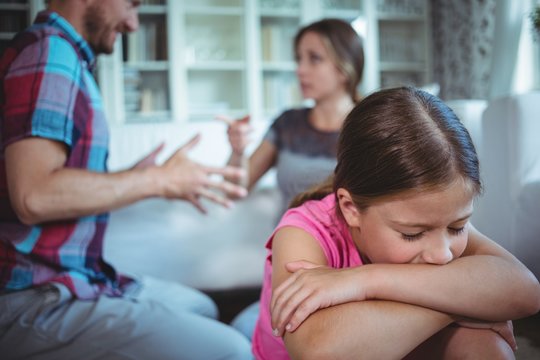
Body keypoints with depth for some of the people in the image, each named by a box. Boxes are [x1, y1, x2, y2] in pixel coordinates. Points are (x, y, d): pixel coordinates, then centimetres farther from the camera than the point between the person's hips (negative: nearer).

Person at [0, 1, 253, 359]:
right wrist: (159, 181, -16)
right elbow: (34, 197, -25)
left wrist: (134, 178, 15)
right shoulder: (49, 51, -14)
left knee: (200, 309, 21)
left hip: (72, 279, 10)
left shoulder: (64, 55, 14)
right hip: (37, 299, -10)